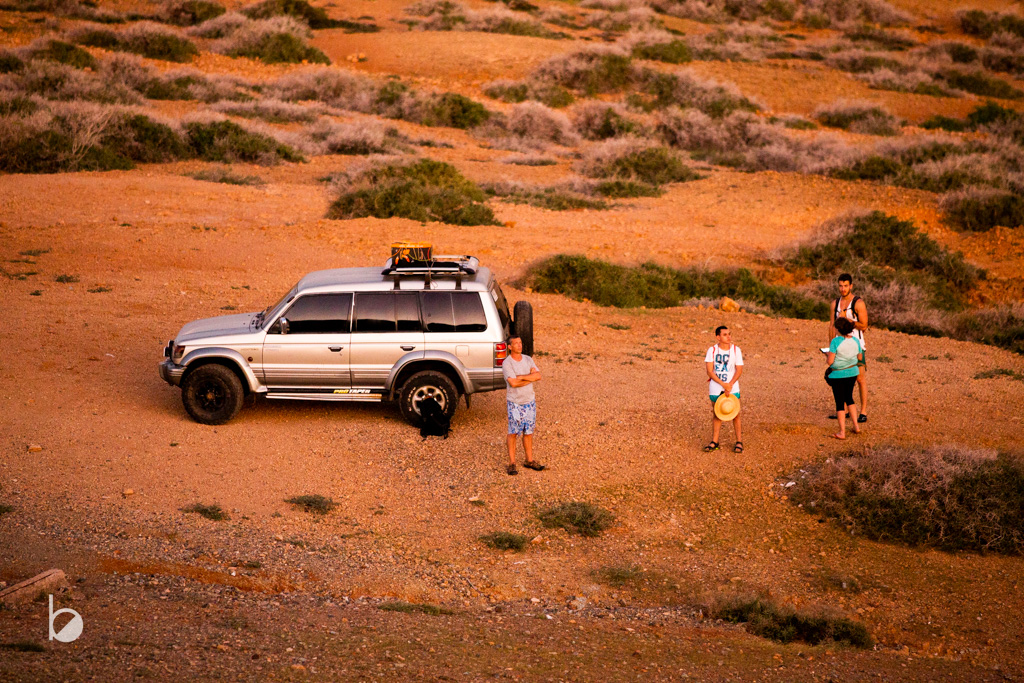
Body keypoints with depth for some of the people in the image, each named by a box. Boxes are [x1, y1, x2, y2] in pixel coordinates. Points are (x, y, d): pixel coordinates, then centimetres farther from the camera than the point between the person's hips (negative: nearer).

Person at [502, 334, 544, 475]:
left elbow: (538, 376, -7)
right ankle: (512, 463, 2)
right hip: (514, 403, -5)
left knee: (528, 432, 11)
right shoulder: (507, 363, -13)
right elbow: (513, 383, -23)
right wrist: (530, 378, -12)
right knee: (513, 433, -3)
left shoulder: (528, 360, 5)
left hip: (530, 401, 5)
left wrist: (521, 377, -17)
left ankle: (529, 460, 21)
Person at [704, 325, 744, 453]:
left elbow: (739, 370, -4)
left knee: (735, 414, 1)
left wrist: (730, 385, -16)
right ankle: (714, 442, 16)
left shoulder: (736, 350, -3)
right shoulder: (712, 350, -4)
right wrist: (723, 384, -17)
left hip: (732, 387, 0)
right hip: (715, 388, 0)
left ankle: (739, 441, 11)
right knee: (716, 415, 7)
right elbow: (710, 371, -8)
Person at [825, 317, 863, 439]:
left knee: (840, 402, 4)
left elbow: (830, 361, -19)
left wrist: (828, 355, 2)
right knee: (849, 398, 24)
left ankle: (842, 432, 6)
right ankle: (856, 426, 23)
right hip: (852, 373, 5)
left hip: (838, 375, -5)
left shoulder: (835, 342, -19)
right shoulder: (856, 341, -2)